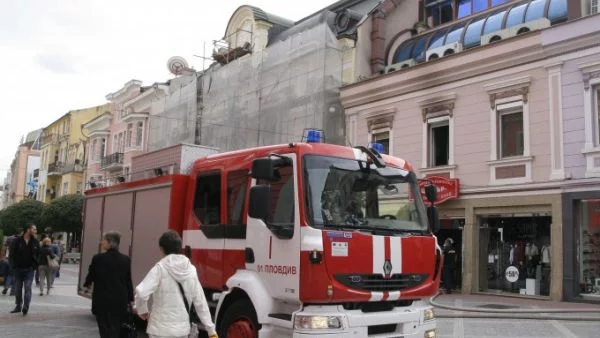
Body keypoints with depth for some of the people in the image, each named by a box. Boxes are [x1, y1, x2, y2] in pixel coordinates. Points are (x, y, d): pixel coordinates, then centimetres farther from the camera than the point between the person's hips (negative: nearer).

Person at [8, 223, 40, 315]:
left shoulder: (35, 242, 2)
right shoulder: (17, 241, -4)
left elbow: (38, 255, 7)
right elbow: (11, 255, -1)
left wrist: (34, 265, -2)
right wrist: (13, 266, -6)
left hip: (29, 269, 0)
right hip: (18, 269, 0)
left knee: (27, 288, -9)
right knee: (18, 289, 11)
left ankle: (25, 307, -9)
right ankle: (18, 306, 24)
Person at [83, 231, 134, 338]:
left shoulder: (98, 258, -10)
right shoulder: (125, 260, -2)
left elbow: (91, 275, 6)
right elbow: (128, 281, 3)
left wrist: (87, 285, 29)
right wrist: (130, 300, 12)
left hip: (102, 300, -2)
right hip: (120, 300, 2)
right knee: (116, 329, 13)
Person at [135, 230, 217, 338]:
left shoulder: (160, 268, -10)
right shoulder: (190, 269, 3)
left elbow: (141, 292, -22)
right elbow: (200, 302, 4)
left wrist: (142, 310, -2)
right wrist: (211, 329, 9)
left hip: (161, 329, -4)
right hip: (182, 329, 4)